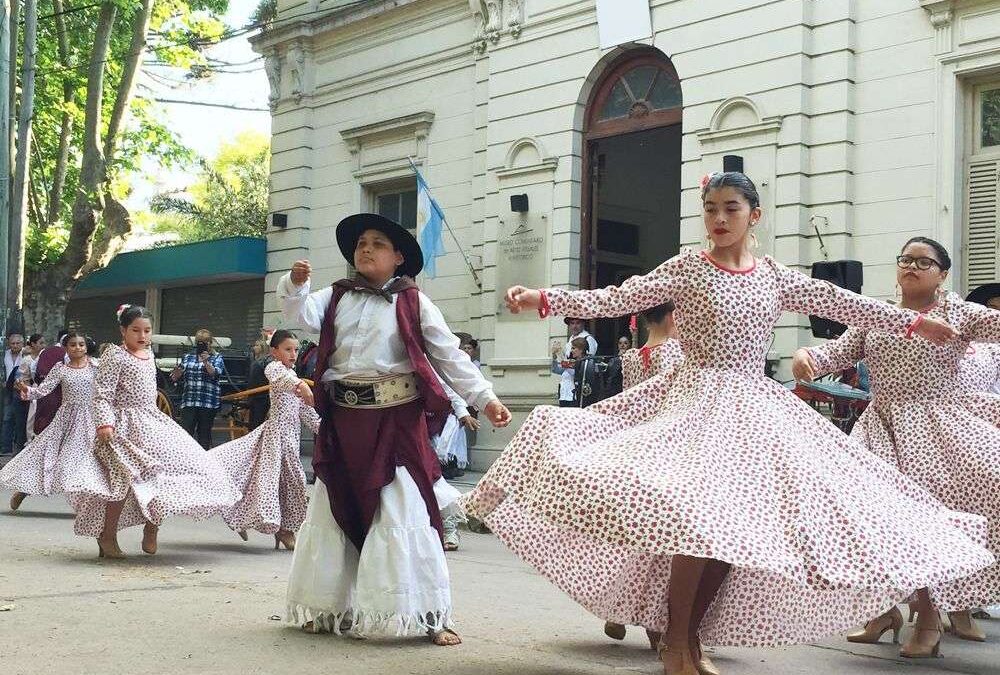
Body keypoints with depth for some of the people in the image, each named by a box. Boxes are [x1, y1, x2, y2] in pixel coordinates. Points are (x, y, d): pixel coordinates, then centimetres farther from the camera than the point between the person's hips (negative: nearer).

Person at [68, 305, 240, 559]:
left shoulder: (148, 355, 15)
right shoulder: (115, 355, -9)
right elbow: (103, 393, -15)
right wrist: (104, 422, -26)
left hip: (152, 421, 8)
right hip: (126, 424, -8)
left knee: (173, 465, 1)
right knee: (125, 479, -13)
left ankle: (152, 526, 13)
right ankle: (107, 535, 0)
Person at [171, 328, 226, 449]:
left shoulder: (217, 358, 7)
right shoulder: (187, 357, 15)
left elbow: (215, 374, -11)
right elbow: (175, 378, 15)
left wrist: (206, 362, -24)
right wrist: (178, 371, -7)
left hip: (208, 403, -2)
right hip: (188, 401, 2)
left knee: (204, 433, 4)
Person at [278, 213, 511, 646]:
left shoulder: (413, 303, 1)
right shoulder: (336, 297, 11)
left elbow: (450, 356, -1)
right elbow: (302, 314, -4)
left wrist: (485, 399, -7)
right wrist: (295, 285, -24)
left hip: (396, 420, -4)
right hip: (342, 419, 4)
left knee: (404, 516, -6)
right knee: (334, 513, 13)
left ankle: (427, 615, 2)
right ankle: (330, 608, 28)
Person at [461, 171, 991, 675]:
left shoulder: (775, 277, 10)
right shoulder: (685, 270, 0)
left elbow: (842, 304, 16)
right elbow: (614, 299, -6)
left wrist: (914, 322, 18)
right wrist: (543, 299, -17)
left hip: (757, 407, 4)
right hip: (699, 403, -4)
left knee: (739, 523, -3)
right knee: (701, 515, -21)